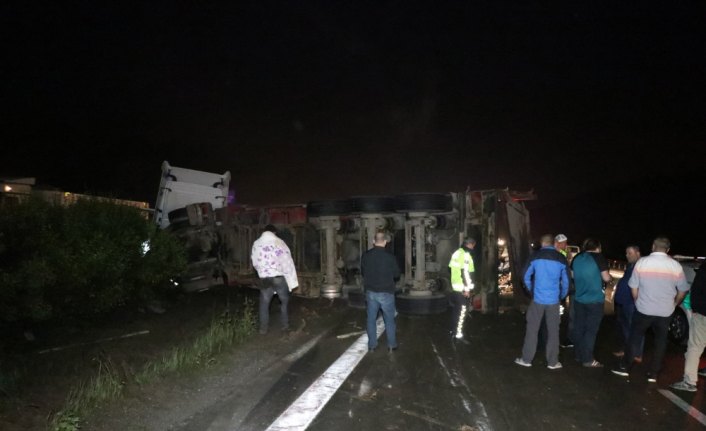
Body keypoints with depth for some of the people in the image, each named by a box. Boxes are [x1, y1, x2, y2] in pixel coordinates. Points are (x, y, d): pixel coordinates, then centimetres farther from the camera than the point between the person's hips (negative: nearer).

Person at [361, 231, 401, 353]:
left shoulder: (365, 256, -6)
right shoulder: (390, 257, -16)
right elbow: (396, 274, -4)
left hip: (370, 292, 3)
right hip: (386, 292, -3)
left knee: (371, 319, 12)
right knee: (389, 320, 10)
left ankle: (372, 345, 18)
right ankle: (392, 345, 15)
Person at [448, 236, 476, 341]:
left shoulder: (457, 253, 13)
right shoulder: (466, 255, -15)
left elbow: (452, 268, 18)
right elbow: (465, 273, -20)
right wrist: (467, 289, -18)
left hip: (455, 286, 9)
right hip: (462, 288, -9)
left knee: (456, 309, 16)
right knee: (461, 309, -5)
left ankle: (453, 330, 25)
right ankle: (457, 333, -4)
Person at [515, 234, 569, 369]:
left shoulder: (536, 256, -2)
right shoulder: (561, 259, -1)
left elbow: (526, 277, 3)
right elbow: (565, 281, 3)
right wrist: (562, 297, 19)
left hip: (537, 299, 0)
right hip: (553, 300, 1)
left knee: (532, 329, 6)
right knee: (553, 331, 8)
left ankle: (526, 359, 11)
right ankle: (553, 362, 14)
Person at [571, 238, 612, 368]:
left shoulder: (576, 258, 7)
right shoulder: (599, 258, -10)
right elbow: (606, 278, -12)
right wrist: (611, 278, 9)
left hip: (579, 299, 6)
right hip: (595, 299, -6)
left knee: (579, 327, 13)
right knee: (591, 330, -1)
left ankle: (578, 355, 21)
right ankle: (587, 359, 2)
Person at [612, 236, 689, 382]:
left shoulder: (641, 262, -10)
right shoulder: (676, 266, -6)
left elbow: (634, 288, -4)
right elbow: (682, 291, 3)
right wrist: (673, 305, 19)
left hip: (643, 309, -1)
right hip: (665, 311, 1)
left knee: (635, 338, 13)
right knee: (660, 342, 13)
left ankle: (625, 367, 18)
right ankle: (653, 373, 18)